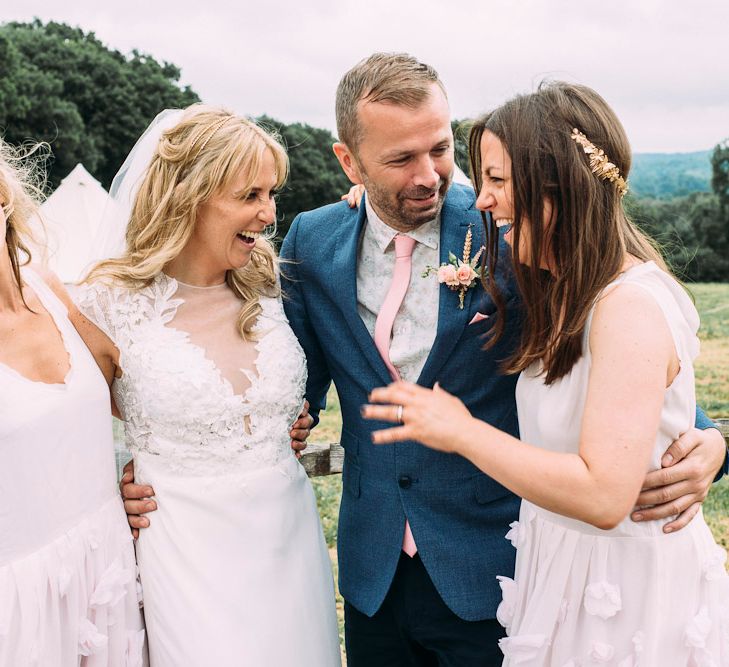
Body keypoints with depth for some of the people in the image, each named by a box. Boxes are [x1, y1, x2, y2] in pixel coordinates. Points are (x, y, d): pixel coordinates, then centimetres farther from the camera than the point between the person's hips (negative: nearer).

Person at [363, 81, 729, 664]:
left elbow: (603, 495, -33)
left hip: (629, 592, -8)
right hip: (563, 571, 9)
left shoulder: (631, 307, -26)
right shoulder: (565, 293, 3)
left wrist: (461, 430, -24)